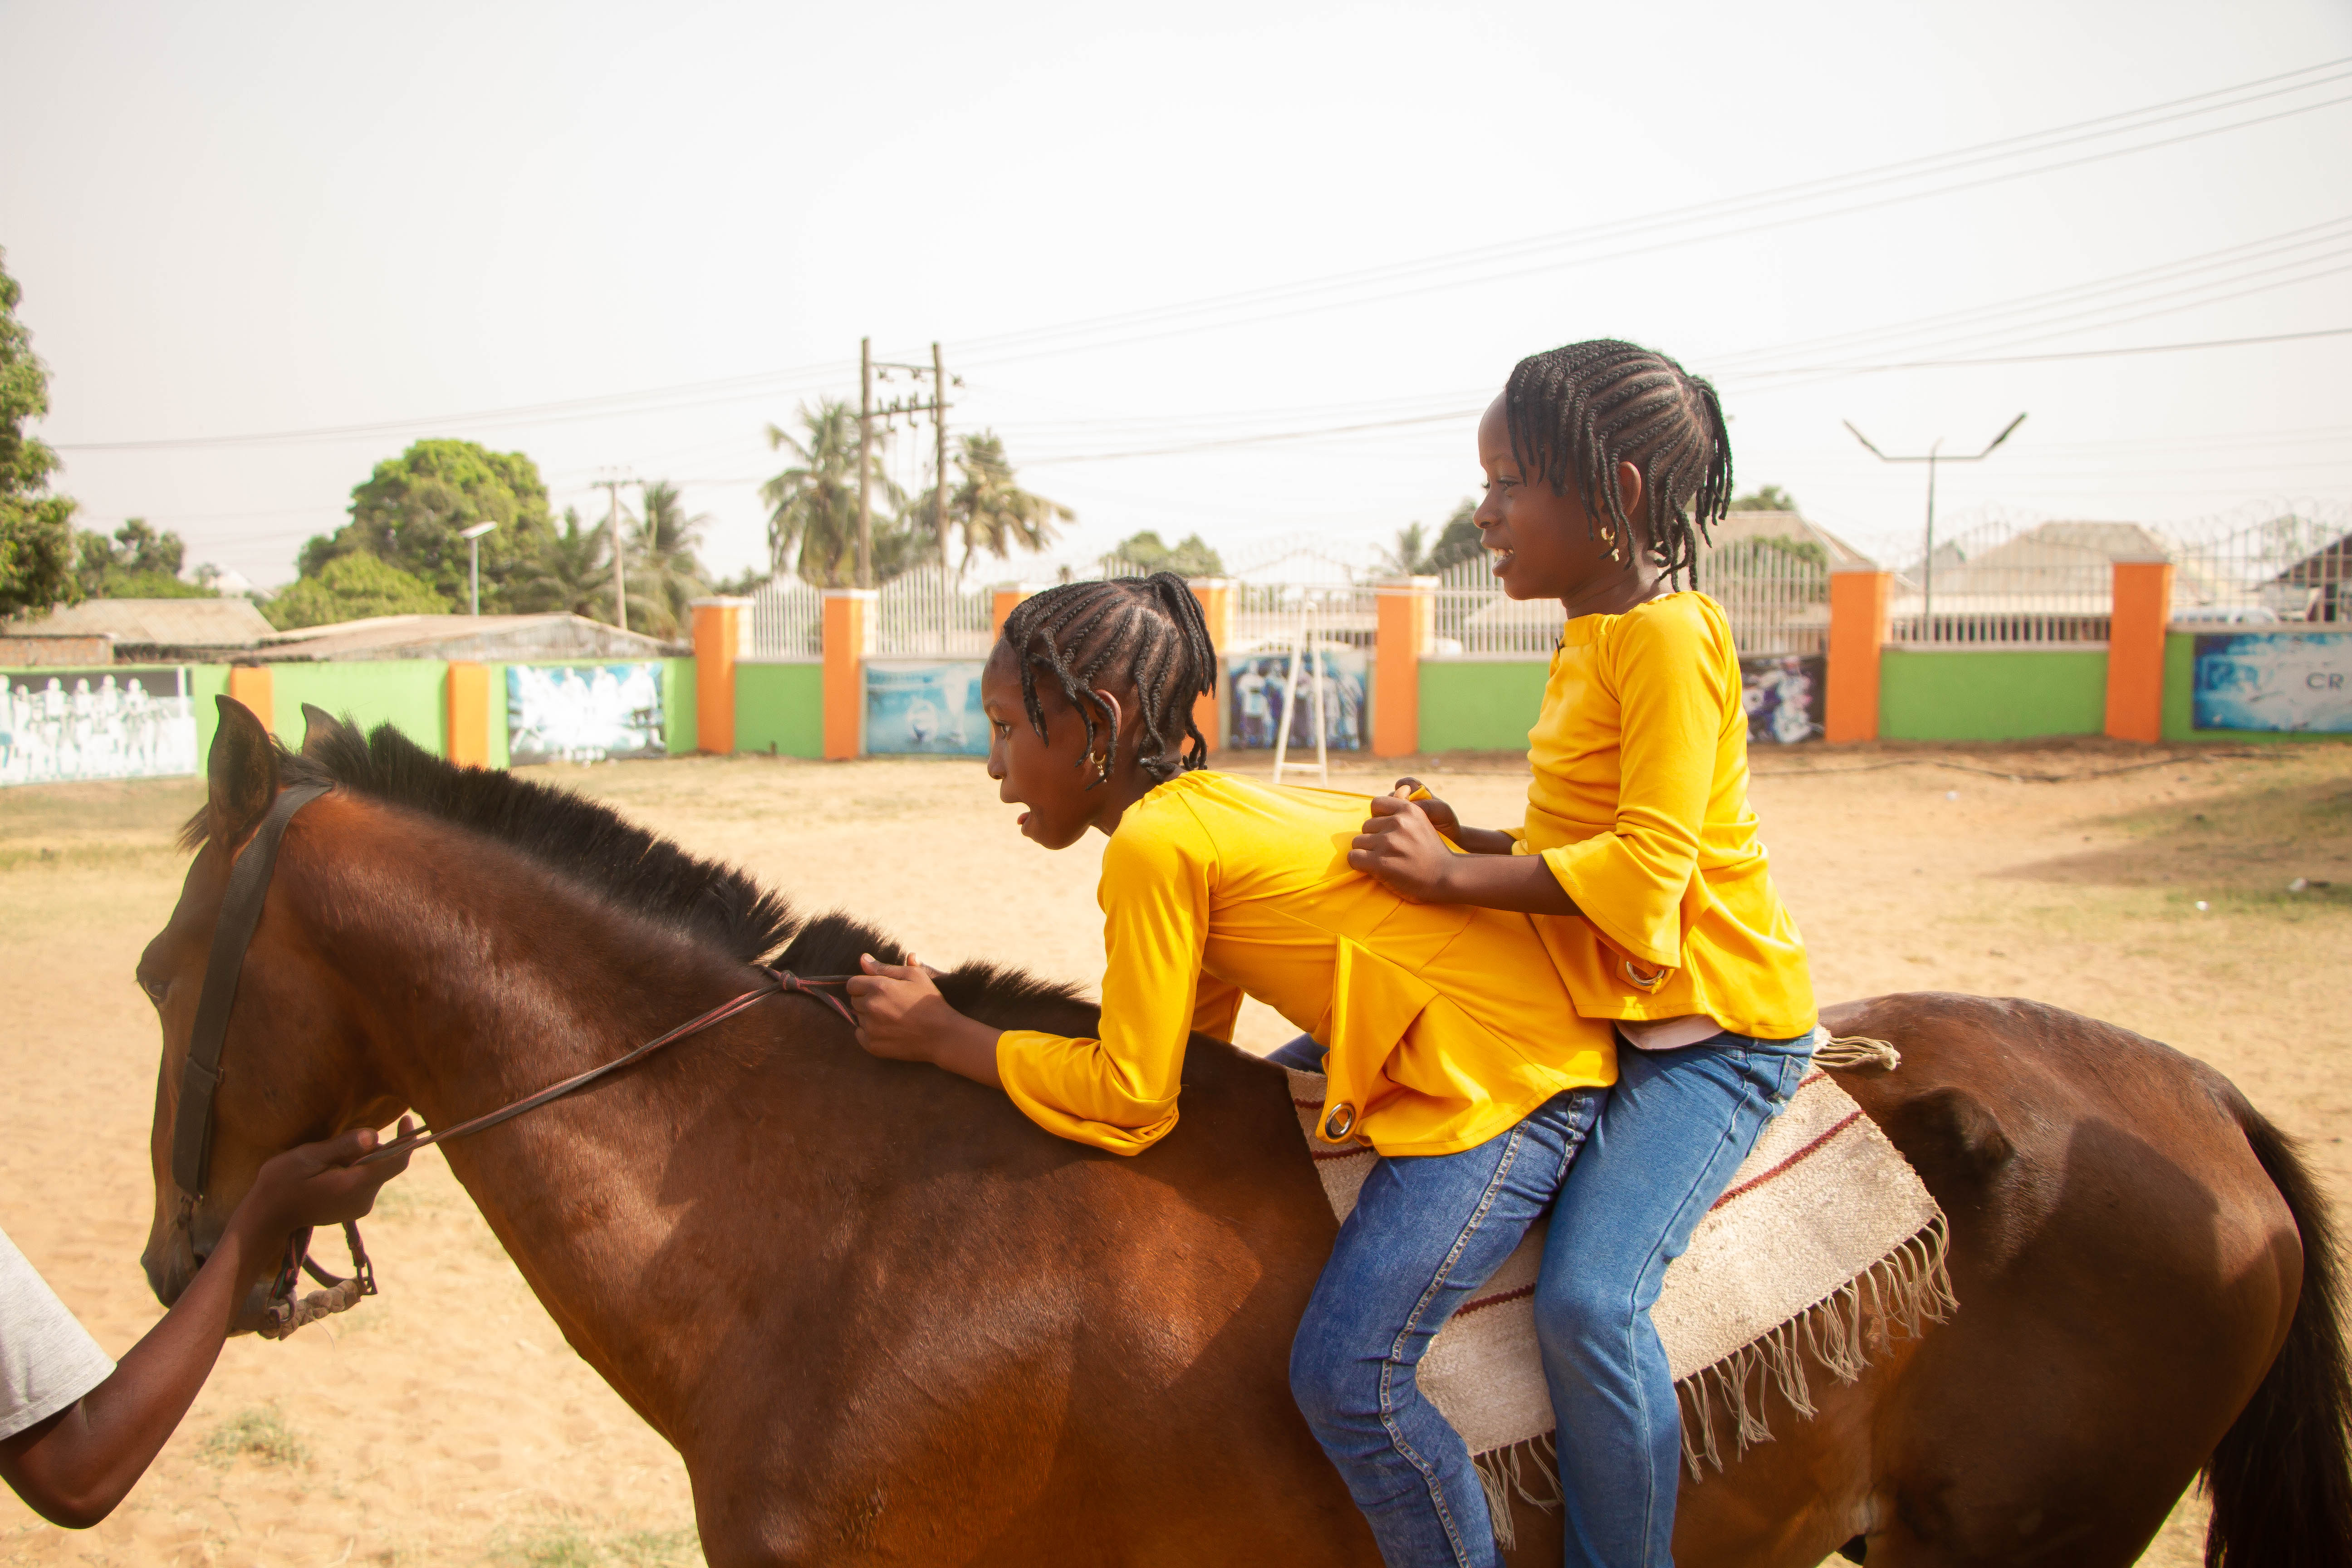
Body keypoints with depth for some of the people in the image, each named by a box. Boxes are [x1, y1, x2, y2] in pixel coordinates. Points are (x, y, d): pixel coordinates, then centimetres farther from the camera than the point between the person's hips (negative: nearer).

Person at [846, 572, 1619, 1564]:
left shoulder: (1156, 841, -18)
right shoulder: (1211, 809, 10)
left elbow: (1131, 1101, -14)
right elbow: (1190, 1042, 16)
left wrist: (941, 1036, -5)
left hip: (1504, 1084, -11)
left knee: (1346, 1374, -16)